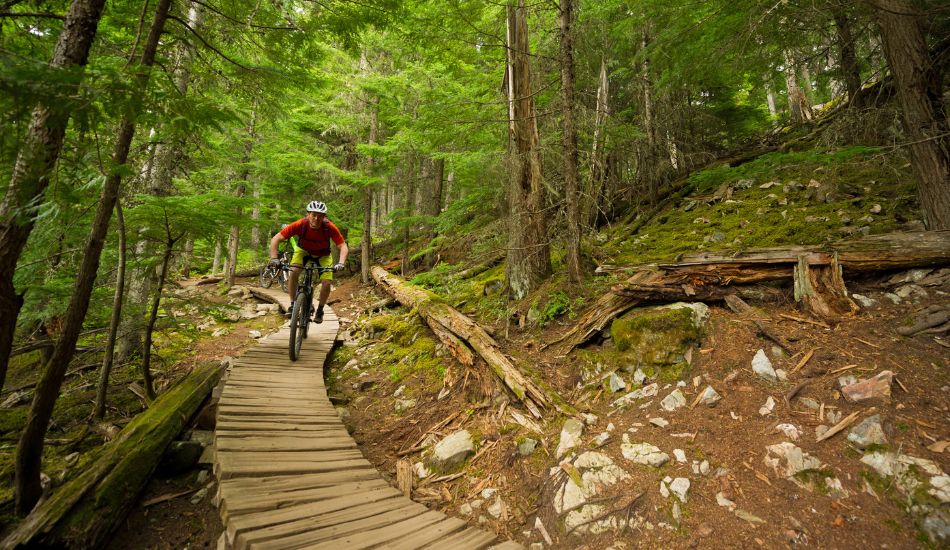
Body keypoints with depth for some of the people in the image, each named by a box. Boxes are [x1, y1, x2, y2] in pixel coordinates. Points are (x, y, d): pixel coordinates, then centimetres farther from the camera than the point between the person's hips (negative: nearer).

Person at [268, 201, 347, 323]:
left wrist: (341, 263, -47)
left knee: (326, 283, -16)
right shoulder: (300, 225, -32)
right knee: (293, 273, -27)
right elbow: (275, 239, -29)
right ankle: (292, 304, -6)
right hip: (303, 250, 0)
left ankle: (320, 310, 10)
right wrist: (274, 258, -41)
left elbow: (343, 246, -30)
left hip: (322, 254, 0)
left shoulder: (329, 227, -32)